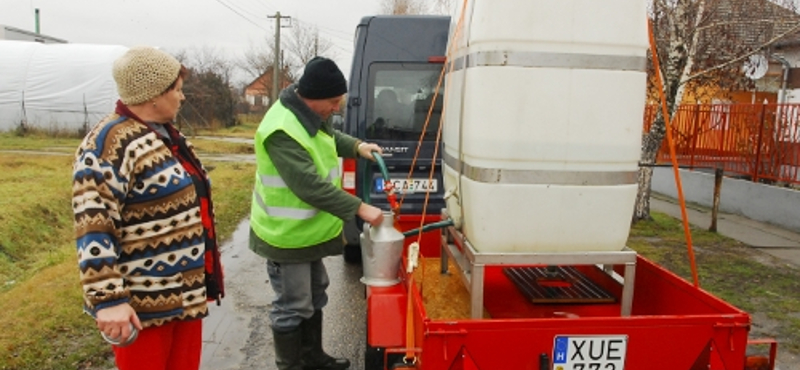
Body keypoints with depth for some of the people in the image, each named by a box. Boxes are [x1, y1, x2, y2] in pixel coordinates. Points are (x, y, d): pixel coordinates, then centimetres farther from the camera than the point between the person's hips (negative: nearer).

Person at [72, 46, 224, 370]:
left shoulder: (165, 135, 11)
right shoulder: (112, 142, -19)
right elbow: (93, 229, -25)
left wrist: (205, 271, 24)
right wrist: (108, 299, -29)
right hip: (144, 303, -9)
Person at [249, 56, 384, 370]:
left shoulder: (310, 114, 2)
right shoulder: (283, 131, -29)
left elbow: (329, 137, 23)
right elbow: (311, 186, -33)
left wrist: (357, 146, 5)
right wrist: (359, 208, -31)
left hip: (309, 230, 11)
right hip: (287, 236, -10)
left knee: (315, 297, 23)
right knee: (293, 308, 4)